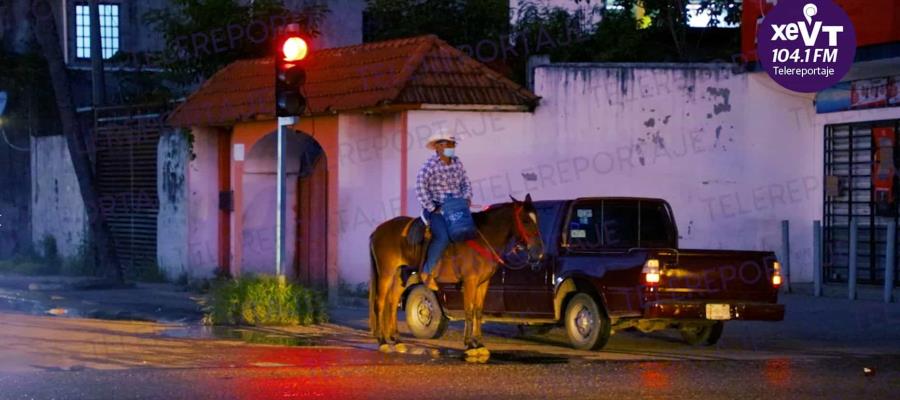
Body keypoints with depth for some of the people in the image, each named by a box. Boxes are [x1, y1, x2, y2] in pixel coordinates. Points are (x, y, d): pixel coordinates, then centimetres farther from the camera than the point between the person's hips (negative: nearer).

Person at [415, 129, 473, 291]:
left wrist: (467, 198, -2)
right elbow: (420, 188, -14)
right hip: (436, 208, -7)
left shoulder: (457, 163, 10)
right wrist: (432, 208, -16)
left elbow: (466, 183, 17)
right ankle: (427, 272, -15)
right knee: (443, 236, -29)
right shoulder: (430, 165, -9)